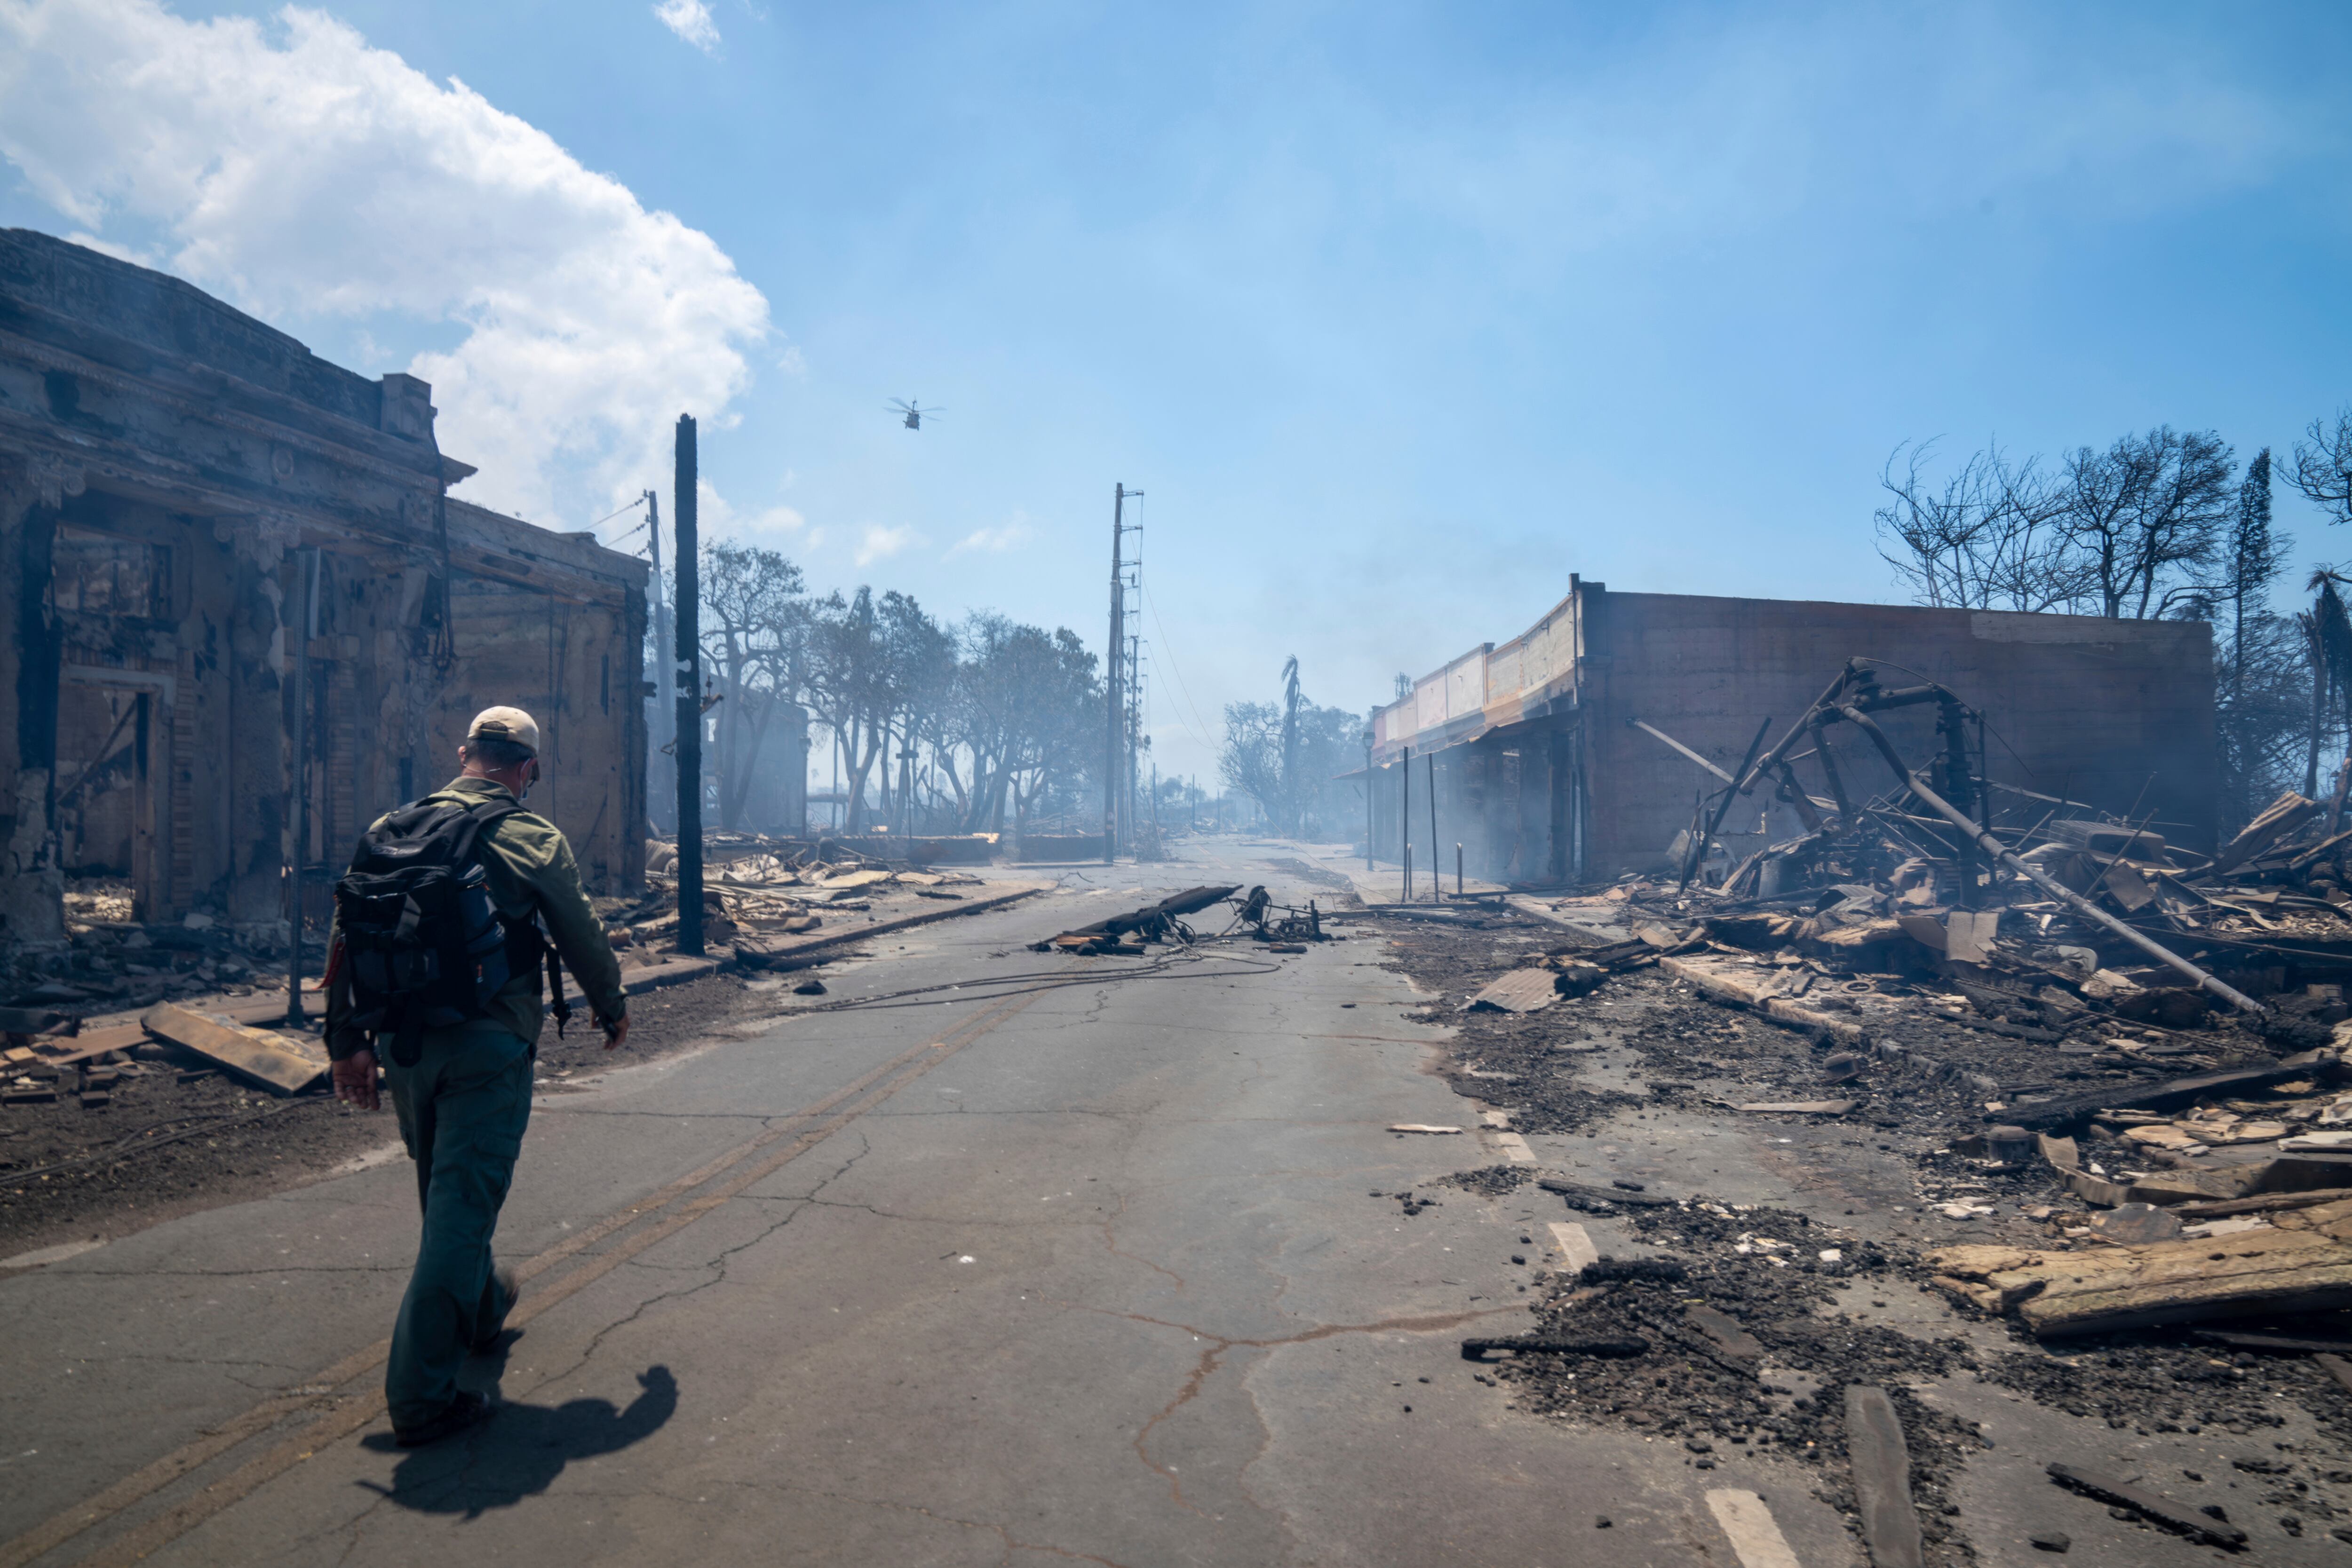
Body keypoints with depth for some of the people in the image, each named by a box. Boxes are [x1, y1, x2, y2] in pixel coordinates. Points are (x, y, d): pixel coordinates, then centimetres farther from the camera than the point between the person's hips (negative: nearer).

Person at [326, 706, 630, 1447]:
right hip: (487, 1045, -6)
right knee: (461, 1205, -3)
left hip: (404, 1044, 6)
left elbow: (345, 934, 7)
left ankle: (480, 1306, 47)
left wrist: (346, 1039, 12)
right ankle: (421, 1394, -3)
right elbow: (581, 935, 0)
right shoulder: (532, 838, -7)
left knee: (447, 1196, 24)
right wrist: (613, 1007, 17)